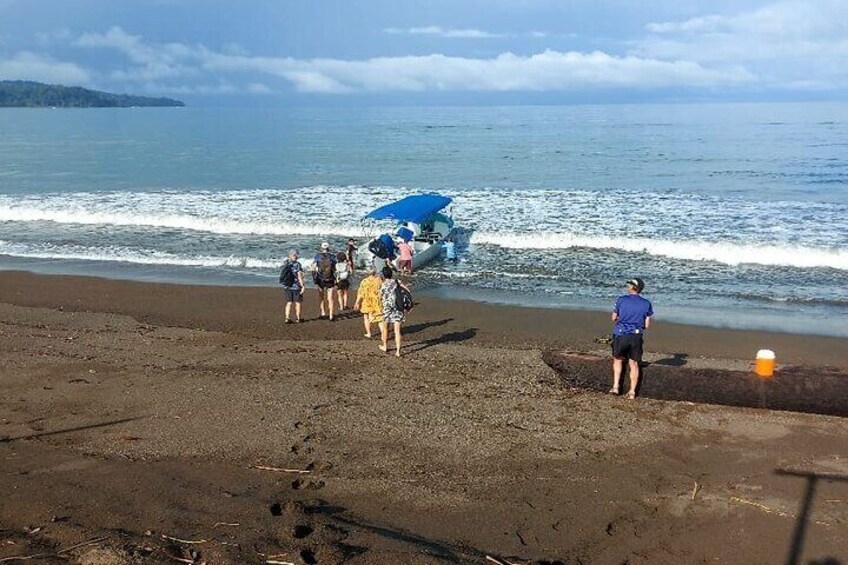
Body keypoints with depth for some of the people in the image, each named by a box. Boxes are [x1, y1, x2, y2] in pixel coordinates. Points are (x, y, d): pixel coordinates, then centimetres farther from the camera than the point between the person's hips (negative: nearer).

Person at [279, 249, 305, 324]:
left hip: (286, 286, 4)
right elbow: (299, 276, -16)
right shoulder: (297, 264, -13)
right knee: (297, 303, 11)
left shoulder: (285, 263, 1)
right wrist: (302, 286, -13)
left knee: (289, 303, 11)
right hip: (296, 286, -4)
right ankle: (297, 319, 17)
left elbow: (283, 275, 10)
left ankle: (287, 318, 1)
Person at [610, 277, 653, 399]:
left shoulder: (621, 300, -5)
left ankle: (615, 386, 13)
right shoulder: (646, 303, 0)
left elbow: (614, 318, 4)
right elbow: (647, 325, 1)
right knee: (634, 364, 10)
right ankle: (632, 392, 9)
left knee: (618, 359, 19)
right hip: (636, 336, 1)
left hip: (621, 335, -1)